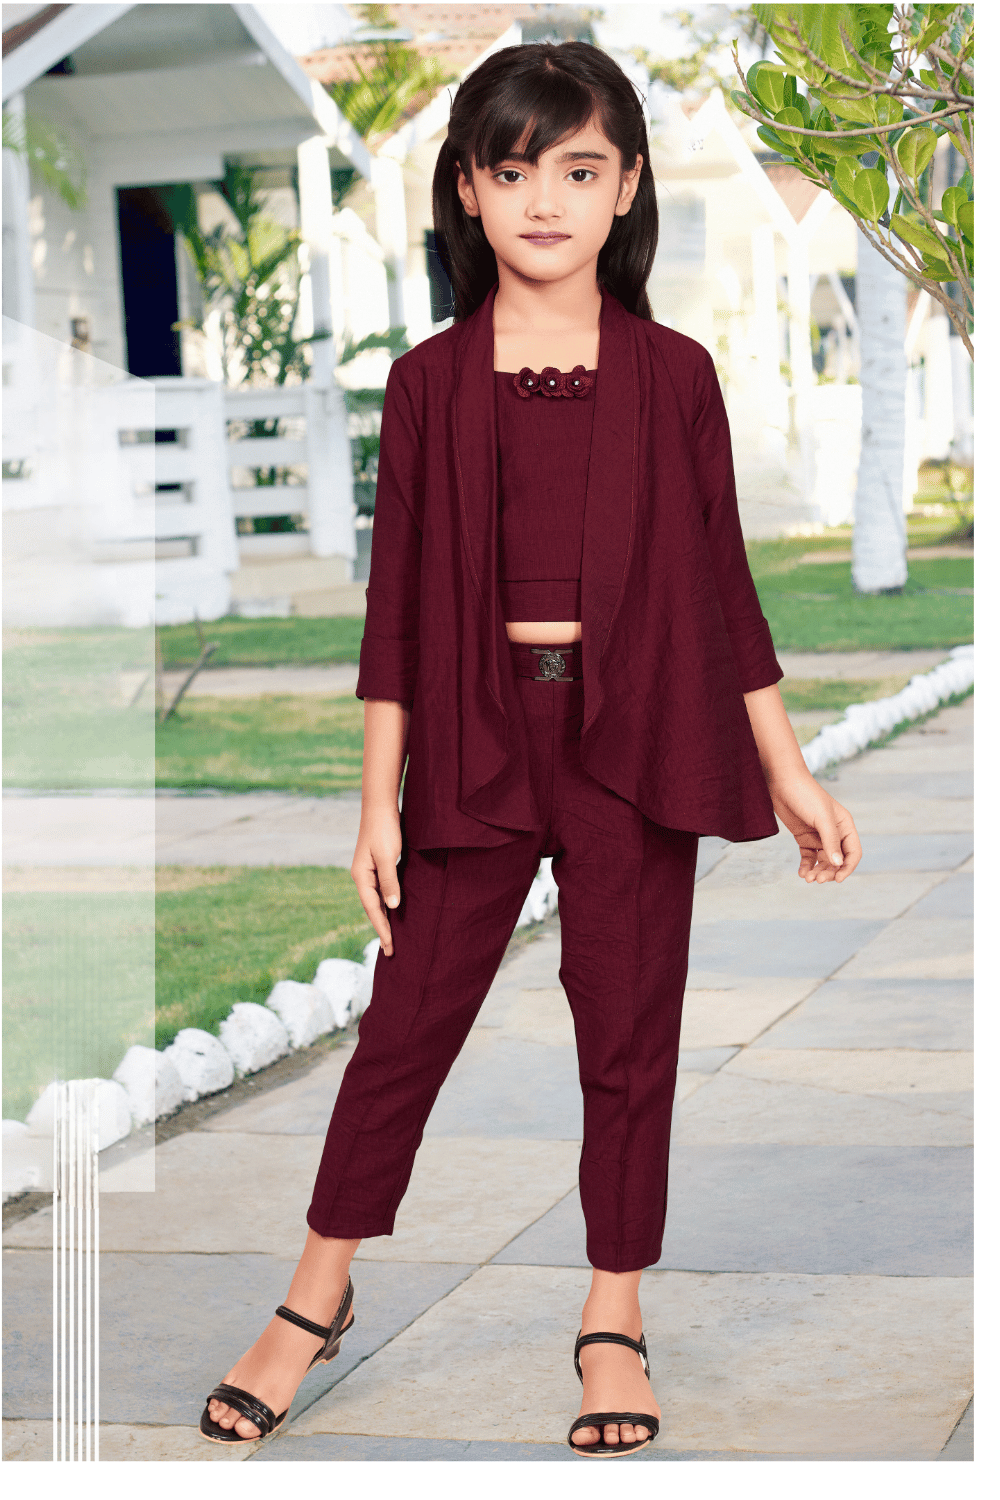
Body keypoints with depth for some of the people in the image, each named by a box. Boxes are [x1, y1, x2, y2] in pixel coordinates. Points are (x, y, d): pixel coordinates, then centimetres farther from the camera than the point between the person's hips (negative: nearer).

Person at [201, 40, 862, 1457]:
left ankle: (615, 1312, 25)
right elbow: (400, 600, 2)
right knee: (408, 1014, 7)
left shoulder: (673, 375, 1)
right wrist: (380, 798, 1)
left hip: (635, 732, 0)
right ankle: (319, 1297, 23)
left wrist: (787, 770, 5)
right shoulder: (430, 382, 1)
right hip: (478, 728, 0)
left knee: (629, 1022, 8)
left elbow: (721, 581, 5)